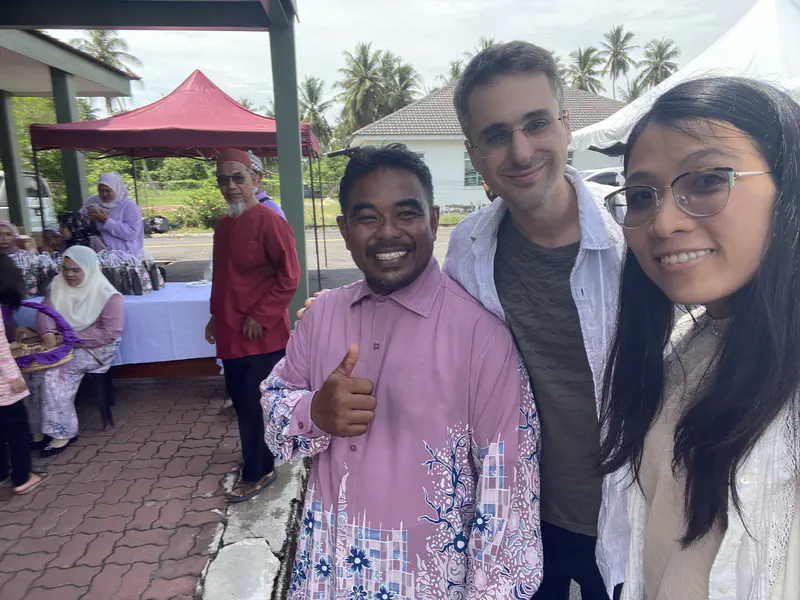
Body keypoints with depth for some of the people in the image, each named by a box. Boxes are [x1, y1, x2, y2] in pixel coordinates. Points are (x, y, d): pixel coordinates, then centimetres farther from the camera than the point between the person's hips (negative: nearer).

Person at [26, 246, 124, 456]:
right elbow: (45, 311, -2)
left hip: (94, 348, -6)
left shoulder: (108, 296, -15)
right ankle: (39, 429, -8)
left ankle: (63, 432, -15)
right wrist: (47, 333, -24)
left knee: (55, 373, -26)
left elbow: (110, 333, -20)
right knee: (37, 370, -19)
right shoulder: (58, 285, 5)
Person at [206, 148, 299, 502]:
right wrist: (216, 316, 18)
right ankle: (261, 462, 37)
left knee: (253, 407, 1)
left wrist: (260, 317, -17)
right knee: (242, 403, 18)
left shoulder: (269, 222, -15)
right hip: (231, 336, 8)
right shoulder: (222, 226, 11)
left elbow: (288, 278, -17)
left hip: (262, 337, -8)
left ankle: (257, 473, 19)